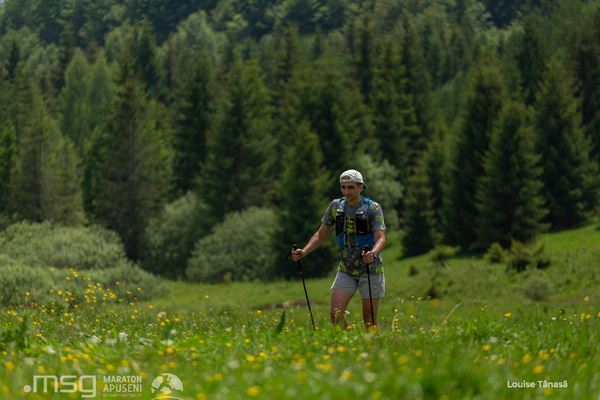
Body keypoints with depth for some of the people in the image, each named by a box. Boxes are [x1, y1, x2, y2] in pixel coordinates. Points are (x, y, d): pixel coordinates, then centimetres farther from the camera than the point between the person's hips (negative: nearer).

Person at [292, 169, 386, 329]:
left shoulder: (373, 208, -9)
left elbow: (381, 238, -19)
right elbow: (321, 235, 10)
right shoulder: (336, 206, 4)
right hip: (346, 270, 4)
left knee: (369, 319, 0)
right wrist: (303, 252, -7)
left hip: (370, 270, -4)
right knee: (336, 314, -10)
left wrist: (373, 253, -41)